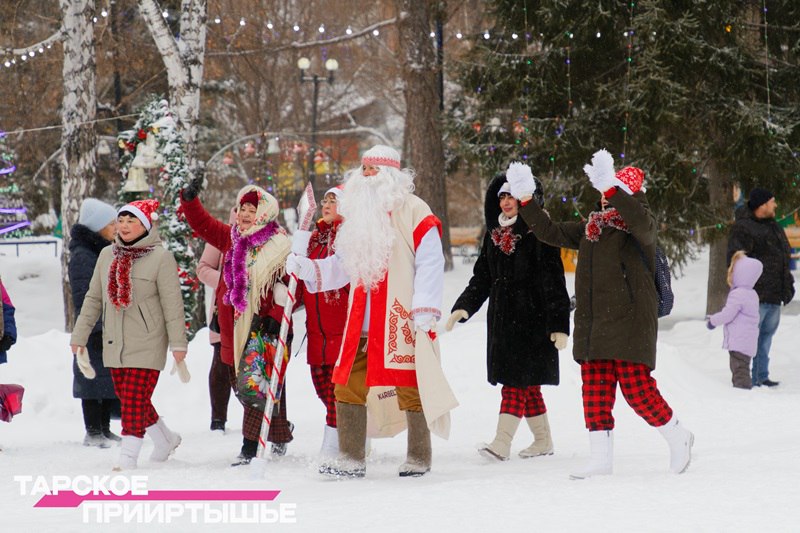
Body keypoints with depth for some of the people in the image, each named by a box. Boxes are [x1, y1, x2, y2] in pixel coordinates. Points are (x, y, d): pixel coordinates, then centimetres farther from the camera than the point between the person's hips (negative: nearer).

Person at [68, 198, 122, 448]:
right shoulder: (82, 256, -12)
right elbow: (84, 297, -17)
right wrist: (95, 330, -21)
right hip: (96, 330, -9)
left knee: (111, 377, 10)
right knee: (95, 374, -4)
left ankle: (104, 429, 17)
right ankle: (93, 431, 1)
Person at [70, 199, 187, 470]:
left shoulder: (161, 258, -9)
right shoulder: (107, 255, 8)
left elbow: (172, 303, -9)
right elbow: (93, 298, 14)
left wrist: (178, 343, -11)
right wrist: (79, 336, 12)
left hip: (146, 343, -6)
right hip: (114, 343, 6)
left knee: (135, 399, -11)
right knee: (126, 397, 13)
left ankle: (128, 456, -6)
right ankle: (165, 439, 32)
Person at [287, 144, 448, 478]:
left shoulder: (413, 212, -5)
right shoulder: (357, 213, 16)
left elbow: (430, 264, -9)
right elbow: (342, 266, 19)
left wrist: (424, 312, -15)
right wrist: (306, 269, 4)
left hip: (403, 320, -6)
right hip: (362, 322, 6)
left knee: (410, 387, -1)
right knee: (347, 385, 2)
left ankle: (419, 459, 10)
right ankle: (351, 460, 8)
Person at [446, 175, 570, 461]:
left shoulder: (539, 233, -9)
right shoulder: (494, 234, 13)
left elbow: (553, 281, -11)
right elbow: (482, 276, 16)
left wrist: (558, 324, -15)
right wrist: (463, 307, 1)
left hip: (531, 318, -7)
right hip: (502, 318, 7)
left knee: (517, 380, -12)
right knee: (527, 384, 12)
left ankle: (502, 442, -17)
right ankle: (543, 440, 21)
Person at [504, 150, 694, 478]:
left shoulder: (638, 226, -4)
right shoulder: (591, 228, 18)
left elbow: (642, 223, -29)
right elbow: (550, 232, 23)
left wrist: (610, 188, -40)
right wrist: (525, 200, 13)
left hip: (629, 321, -7)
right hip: (592, 324, 7)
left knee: (636, 387, -8)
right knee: (595, 389, 4)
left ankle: (677, 437, 13)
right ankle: (601, 457, 8)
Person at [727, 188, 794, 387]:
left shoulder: (773, 227, 19)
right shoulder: (742, 228, -9)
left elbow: (784, 257, 27)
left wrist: (788, 285, 22)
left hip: (774, 296, 9)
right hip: (755, 296, -9)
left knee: (766, 336, 13)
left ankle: (761, 377, 21)